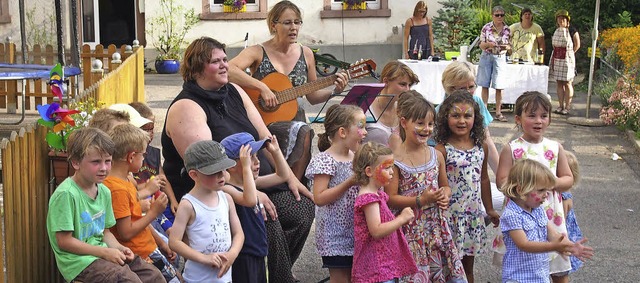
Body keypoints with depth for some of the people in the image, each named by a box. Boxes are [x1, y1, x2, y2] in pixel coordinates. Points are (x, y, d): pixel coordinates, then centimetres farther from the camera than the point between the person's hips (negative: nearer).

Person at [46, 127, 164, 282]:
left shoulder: (104, 191, 8)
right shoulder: (66, 194, -17)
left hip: (103, 254, 8)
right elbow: (64, 242, -17)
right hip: (79, 261, -8)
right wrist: (104, 252, -16)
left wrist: (119, 248, -3)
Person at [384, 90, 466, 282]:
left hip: (437, 225, 5)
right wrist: (421, 200, -20)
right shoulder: (395, 159, -11)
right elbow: (390, 198, -13)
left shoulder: (436, 155, 5)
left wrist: (444, 196, -4)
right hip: (411, 229, -5)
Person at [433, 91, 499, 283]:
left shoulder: (481, 146, 4)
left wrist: (489, 209, 20)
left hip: (474, 214, 5)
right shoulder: (442, 149, -13)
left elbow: (484, 179, 14)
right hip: (451, 214, -5)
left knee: (468, 267, 17)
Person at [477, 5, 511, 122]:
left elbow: (510, 46, 9)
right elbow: (481, 45, 0)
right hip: (486, 57, 0)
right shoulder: (486, 28, -2)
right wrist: (488, 44, -21)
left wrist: (506, 47, -14)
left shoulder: (507, 30, 1)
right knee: (485, 85, 3)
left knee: (499, 87, -1)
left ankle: (498, 112, 6)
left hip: (500, 58, 1)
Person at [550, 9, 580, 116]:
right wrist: (556, 54, 10)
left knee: (567, 83, -3)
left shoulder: (572, 31, -6)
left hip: (567, 58, -6)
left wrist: (569, 53, -2)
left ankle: (567, 107, 0)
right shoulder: (556, 31, 12)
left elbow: (577, 45, -3)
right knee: (559, 83, 7)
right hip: (556, 58, 6)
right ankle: (560, 106, 12)